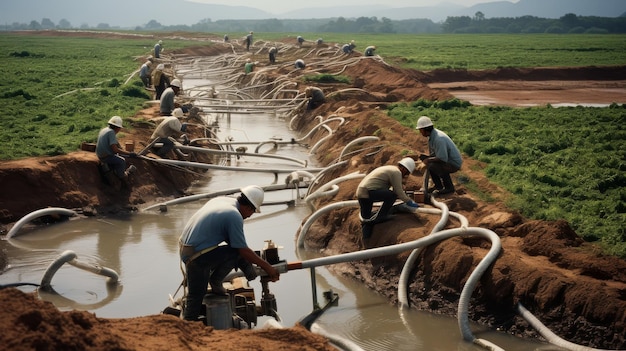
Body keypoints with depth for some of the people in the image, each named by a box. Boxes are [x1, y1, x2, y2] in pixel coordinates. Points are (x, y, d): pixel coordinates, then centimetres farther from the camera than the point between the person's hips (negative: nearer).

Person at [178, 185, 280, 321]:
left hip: (185, 249, 9)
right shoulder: (234, 216, -18)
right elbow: (244, 251, -14)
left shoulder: (222, 199, 10)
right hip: (197, 257, -9)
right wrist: (267, 267, -3)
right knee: (236, 253, -10)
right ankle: (215, 282, 5)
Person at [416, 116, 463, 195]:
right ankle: (438, 186, 16)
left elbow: (443, 159, -32)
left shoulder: (438, 139, -28)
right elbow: (432, 154, 13)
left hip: (454, 164, -10)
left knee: (433, 165, -32)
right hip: (447, 160, 10)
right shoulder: (432, 136, 3)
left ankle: (449, 187, -12)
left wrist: (428, 160, -20)